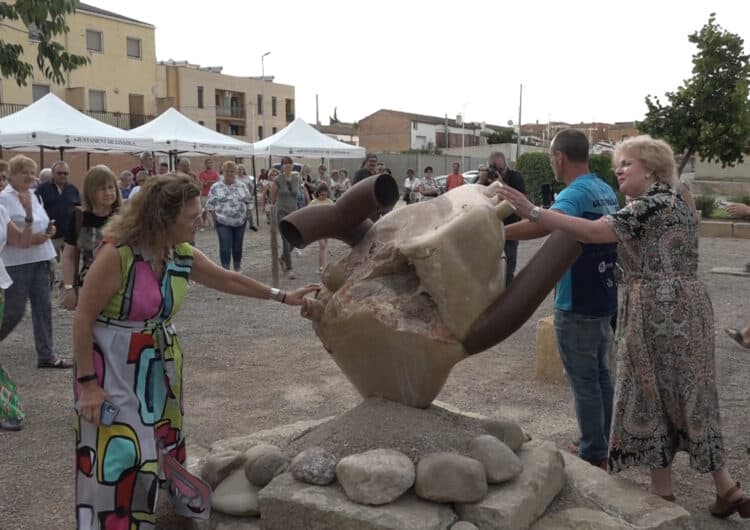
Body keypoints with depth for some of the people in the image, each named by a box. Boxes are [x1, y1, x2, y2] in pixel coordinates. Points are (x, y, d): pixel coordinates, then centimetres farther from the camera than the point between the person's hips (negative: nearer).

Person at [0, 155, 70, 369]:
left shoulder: (33, 196, 12)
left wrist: (48, 230, 2)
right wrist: (29, 239, -22)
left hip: (40, 259, 7)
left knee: (43, 307, 7)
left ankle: (46, 355, 13)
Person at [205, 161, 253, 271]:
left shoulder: (242, 186, 6)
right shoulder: (216, 187, -1)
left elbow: (248, 201, 10)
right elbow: (210, 205, 1)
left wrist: (244, 214, 2)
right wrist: (215, 218, -4)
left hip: (240, 222, 3)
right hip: (223, 223, -2)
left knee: (237, 246, 12)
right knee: (225, 247, -9)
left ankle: (237, 267, 31)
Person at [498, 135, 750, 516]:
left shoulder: (653, 203, -13)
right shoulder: (676, 202, 17)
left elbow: (594, 232, -27)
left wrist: (532, 212, -31)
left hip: (657, 310, -9)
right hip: (685, 306, 9)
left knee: (651, 396, 2)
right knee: (688, 397, 15)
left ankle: (663, 492, 14)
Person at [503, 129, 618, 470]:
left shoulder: (575, 193, -21)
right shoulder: (606, 191, 9)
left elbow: (549, 224, -42)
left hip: (577, 304, -9)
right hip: (602, 298, 9)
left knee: (584, 381, 0)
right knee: (600, 374, 17)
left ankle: (593, 457, 9)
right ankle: (601, 447, 28)